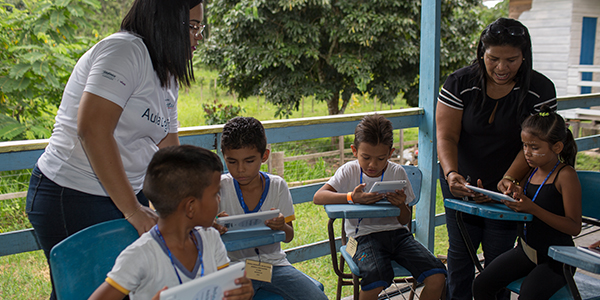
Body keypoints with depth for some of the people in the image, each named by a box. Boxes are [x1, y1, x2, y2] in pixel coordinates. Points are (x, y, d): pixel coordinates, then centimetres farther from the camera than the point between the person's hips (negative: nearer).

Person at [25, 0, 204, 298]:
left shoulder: (166, 78, 13)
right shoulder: (124, 50, -16)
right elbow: (92, 130, -27)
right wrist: (132, 209, -25)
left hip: (124, 195, 9)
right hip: (72, 199, -9)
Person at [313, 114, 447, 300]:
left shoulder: (397, 173, 2)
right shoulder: (349, 171, -2)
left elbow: (405, 221, 7)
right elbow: (318, 197, -15)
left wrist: (401, 205, -16)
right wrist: (352, 198, -27)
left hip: (395, 231, 3)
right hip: (363, 235, -2)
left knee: (437, 278, -18)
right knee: (375, 280, -33)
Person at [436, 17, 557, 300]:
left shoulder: (540, 90, -10)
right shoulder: (459, 83, -10)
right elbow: (446, 136, -12)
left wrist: (509, 178, -27)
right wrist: (451, 173, -29)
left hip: (509, 187, -1)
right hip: (461, 183, 1)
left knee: (498, 257, 3)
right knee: (460, 251, 9)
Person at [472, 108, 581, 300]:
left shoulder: (565, 175, -16)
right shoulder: (531, 172, 5)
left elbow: (574, 227, -20)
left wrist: (532, 208, -29)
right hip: (526, 250, 7)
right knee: (481, 284, -5)